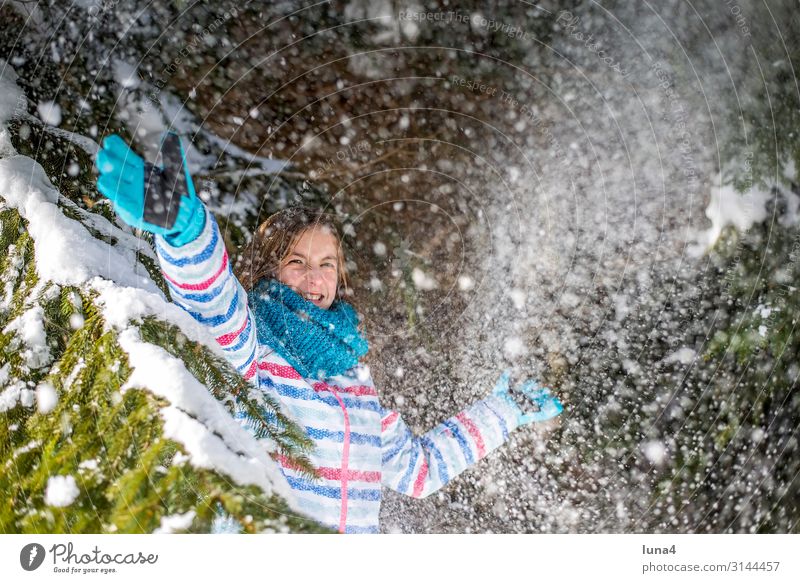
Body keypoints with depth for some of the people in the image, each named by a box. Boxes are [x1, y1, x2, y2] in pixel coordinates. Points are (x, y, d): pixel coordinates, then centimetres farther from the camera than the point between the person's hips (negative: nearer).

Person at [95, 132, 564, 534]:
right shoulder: (248, 345, 2)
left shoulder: (354, 375, 17)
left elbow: (416, 468, 26)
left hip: (359, 530, 6)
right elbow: (217, 305, -21)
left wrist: (500, 414, 30)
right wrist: (186, 228, -40)